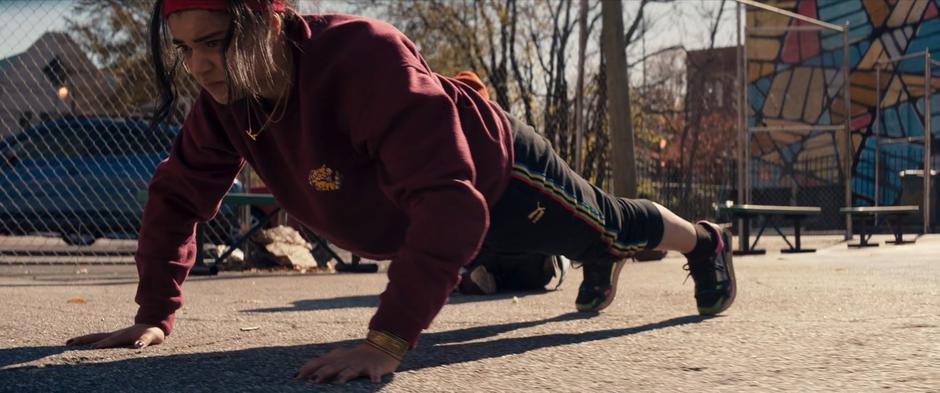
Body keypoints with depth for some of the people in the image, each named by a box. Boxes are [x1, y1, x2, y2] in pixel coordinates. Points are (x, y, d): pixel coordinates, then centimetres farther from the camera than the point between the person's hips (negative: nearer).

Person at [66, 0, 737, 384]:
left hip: (500, 176, -6)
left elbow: (450, 202, -54)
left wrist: (389, 340, -60)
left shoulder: (366, 58, -47)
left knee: (615, 225, 23)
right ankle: (602, 265, 71)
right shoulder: (225, 97, -24)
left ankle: (707, 242, 55)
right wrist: (155, 316, -16)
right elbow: (178, 196, -10)